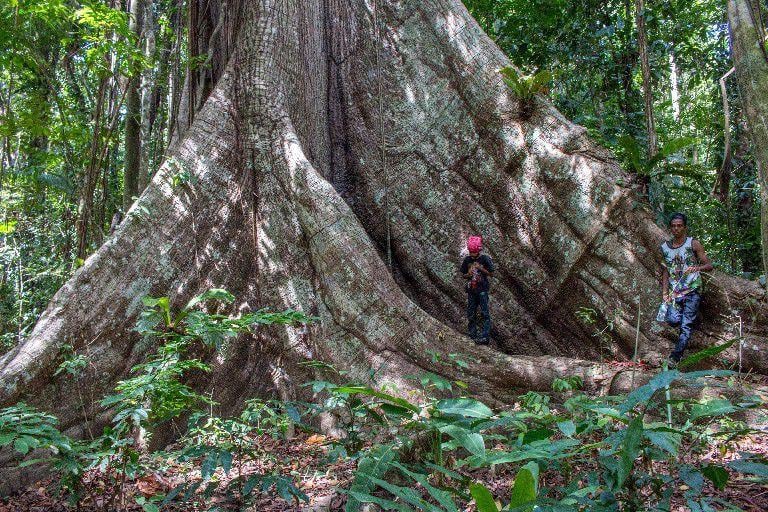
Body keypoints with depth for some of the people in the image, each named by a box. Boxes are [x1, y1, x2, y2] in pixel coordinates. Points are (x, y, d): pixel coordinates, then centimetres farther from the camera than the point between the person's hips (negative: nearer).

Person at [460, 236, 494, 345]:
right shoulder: (467, 260, 6)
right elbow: (463, 275, 14)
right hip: (471, 290, 4)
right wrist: (468, 274, -9)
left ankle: (485, 336, -12)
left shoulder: (485, 259, -4)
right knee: (471, 314, 6)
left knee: (485, 313, -9)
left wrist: (480, 268, -15)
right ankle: (472, 336, 13)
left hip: (482, 289, -4)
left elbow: (491, 273, -1)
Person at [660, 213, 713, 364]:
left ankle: (676, 355, -6)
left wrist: (697, 267, -23)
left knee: (686, 326, -11)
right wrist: (664, 292, 4)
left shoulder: (693, 244, -1)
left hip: (692, 291, -3)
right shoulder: (665, 247, 10)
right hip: (674, 292, 3)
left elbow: (709, 265, -2)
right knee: (673, 320, -16)